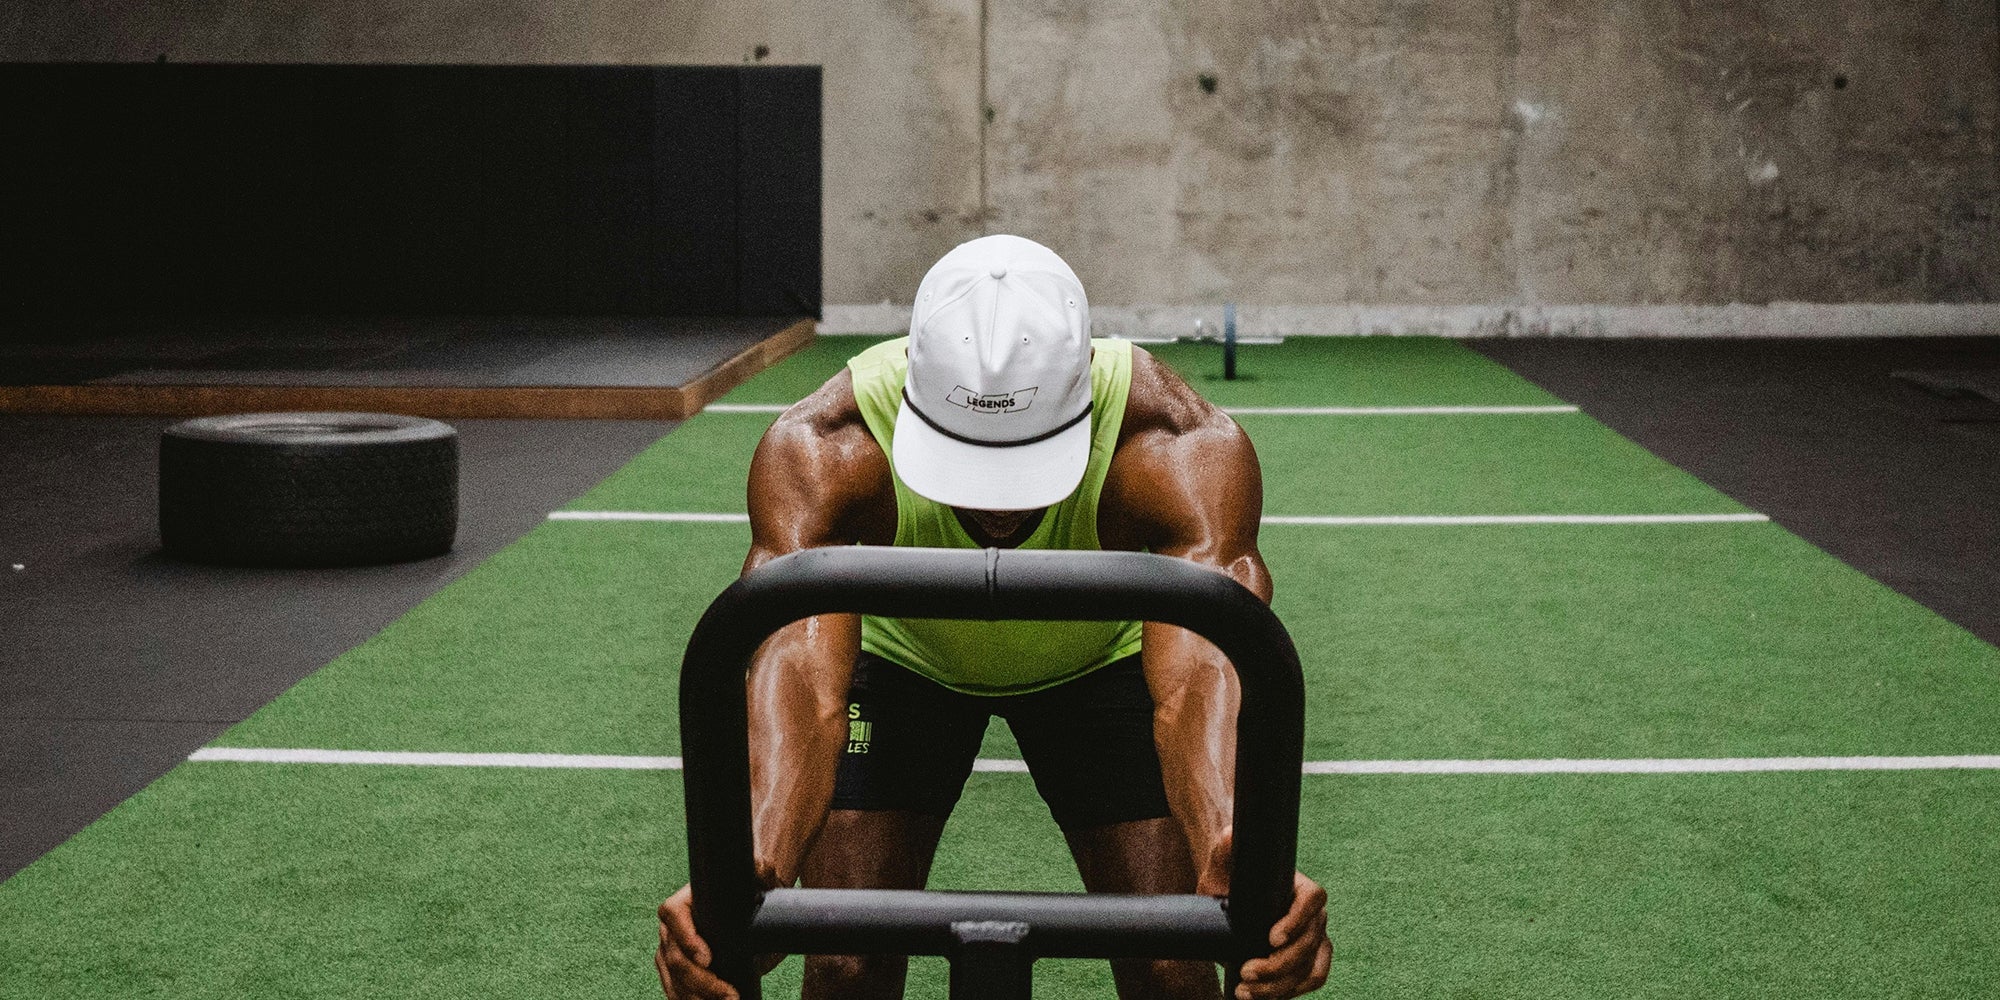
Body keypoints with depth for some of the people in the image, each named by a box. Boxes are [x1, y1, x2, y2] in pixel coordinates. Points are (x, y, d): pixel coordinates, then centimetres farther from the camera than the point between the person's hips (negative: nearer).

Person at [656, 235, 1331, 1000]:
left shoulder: (1180, 449, -39)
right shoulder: (824, 450, -38)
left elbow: (1204, 676, -51)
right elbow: (799, 673, -51)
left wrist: (1235, 855, -72)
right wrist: (754, 869, -71)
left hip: (1103, 654, 0)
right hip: (899, 650, 0)